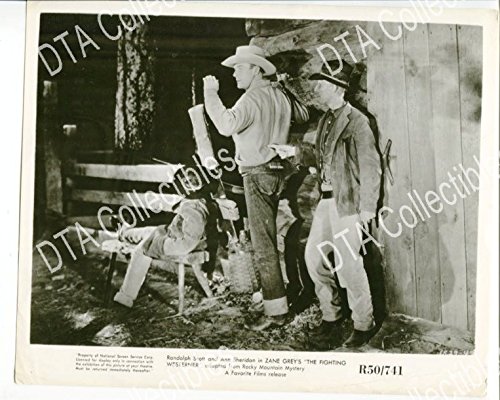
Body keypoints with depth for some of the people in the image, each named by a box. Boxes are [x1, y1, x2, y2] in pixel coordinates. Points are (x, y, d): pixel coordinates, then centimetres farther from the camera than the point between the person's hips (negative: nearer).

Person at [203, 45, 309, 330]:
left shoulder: (252, 98, -15)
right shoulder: (280, 95, 10)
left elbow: (227, 125, -32)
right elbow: (303, 115, 28)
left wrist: (211, 92, -23)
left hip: (259, 175, -9)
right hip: (281, 171, 9)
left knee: (264, 244, -5)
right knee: (279, 237, 17)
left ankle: (277, 310, -3)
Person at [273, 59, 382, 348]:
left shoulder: (356, 121, -12)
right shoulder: (326, 120, 13)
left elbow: (371, 167, -13)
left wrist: (367, 208, -15)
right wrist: (296, 151, 10)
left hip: (348, 203, -9)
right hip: (326, 199, 9)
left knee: (348, 264, -4)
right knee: (314, 256, 11)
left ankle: (364, 325, 15)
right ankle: (331, 316, 27)